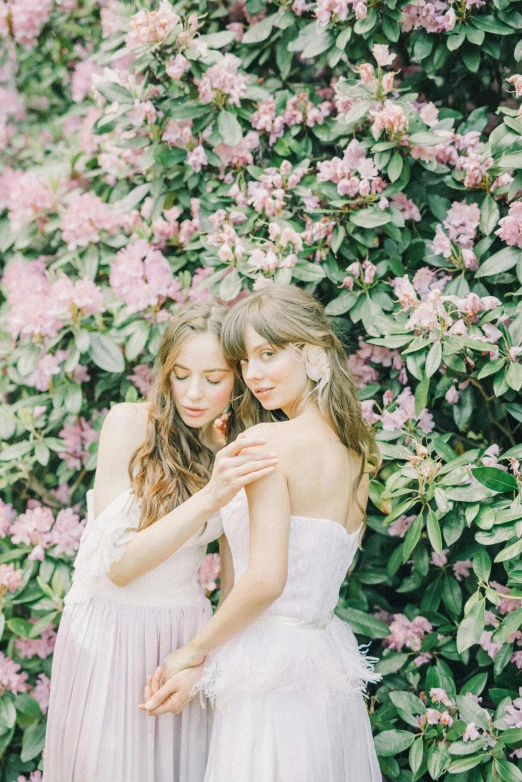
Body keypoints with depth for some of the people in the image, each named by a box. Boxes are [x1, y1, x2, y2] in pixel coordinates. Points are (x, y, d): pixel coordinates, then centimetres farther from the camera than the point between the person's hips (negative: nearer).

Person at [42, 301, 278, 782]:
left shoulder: (234, 453, 3)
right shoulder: (130, 423, -11)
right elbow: (119, 564, -17)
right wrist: (210, 497, -27)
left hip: (186, 633, 4)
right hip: (110, 629, -4)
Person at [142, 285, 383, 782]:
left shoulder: (270, 441, -13)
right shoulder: (355, 455, 11)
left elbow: (265, 581, -19)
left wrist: (194, 650, -5)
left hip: (271, 672, -8)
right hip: (329, 656, 8)